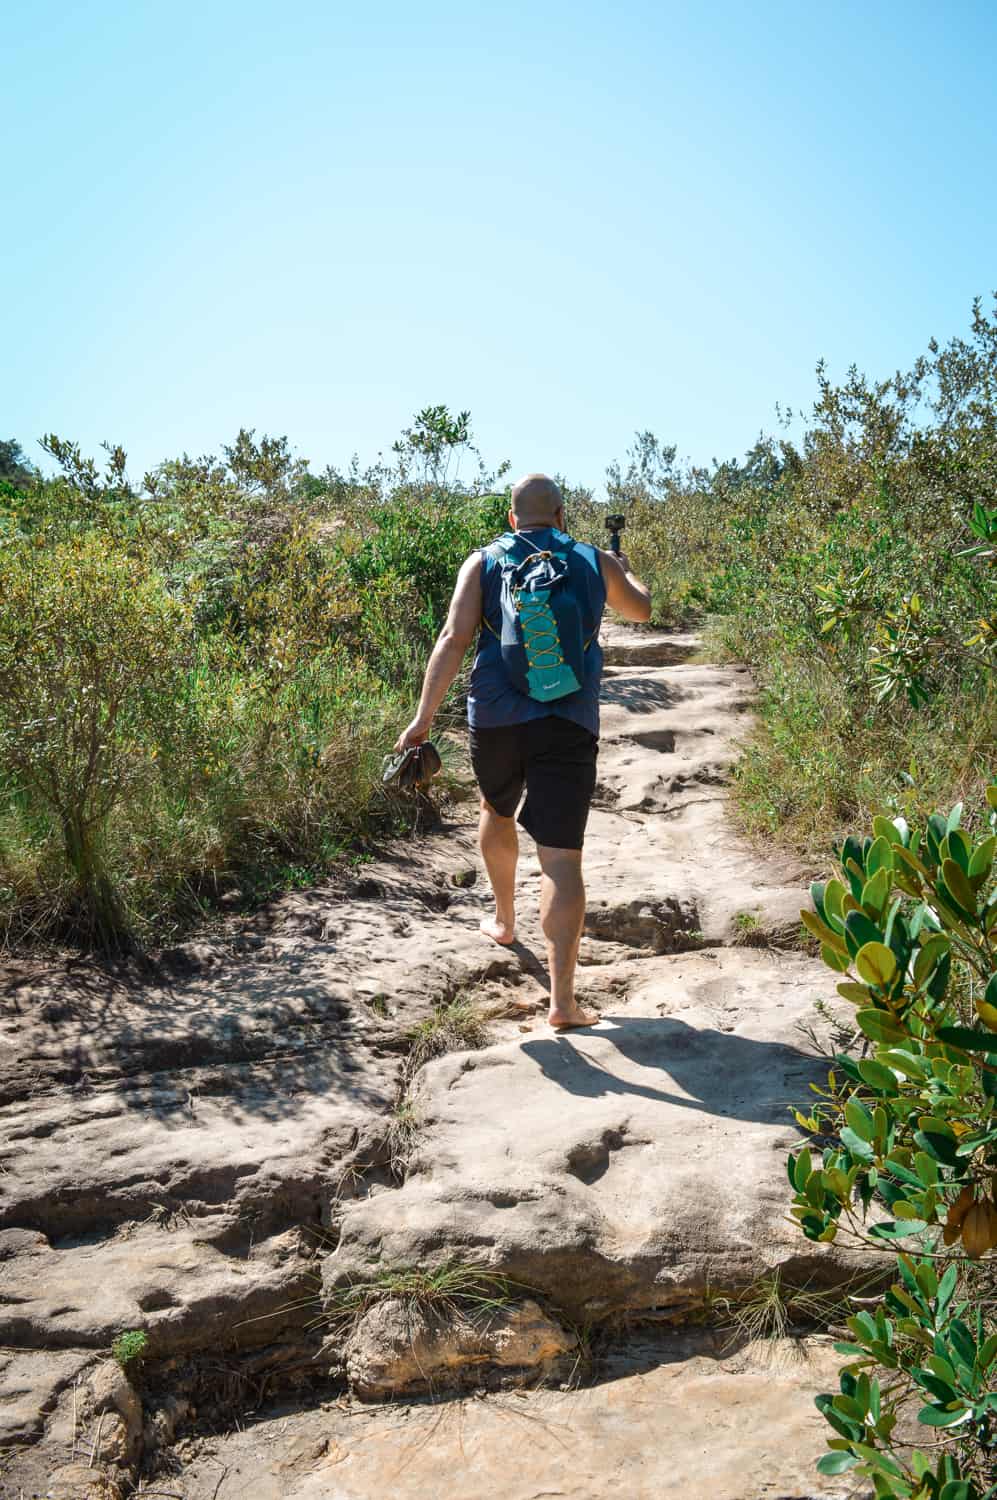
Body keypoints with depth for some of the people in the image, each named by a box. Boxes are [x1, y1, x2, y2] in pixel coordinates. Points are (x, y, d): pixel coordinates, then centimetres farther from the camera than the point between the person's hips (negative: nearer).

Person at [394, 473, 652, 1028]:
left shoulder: (484, 563, 6)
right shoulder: (596, 562, 10)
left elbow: (454, 639, -5)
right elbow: (641, 609, 29)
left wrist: (423, 719, -6)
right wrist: (627, 569, 50)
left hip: (496, 717, 1)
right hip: (568, 726, -1)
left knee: (498, 811, 31)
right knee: (562, 859, -4)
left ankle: (504, 920, 48)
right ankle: (563, 1000, -10)